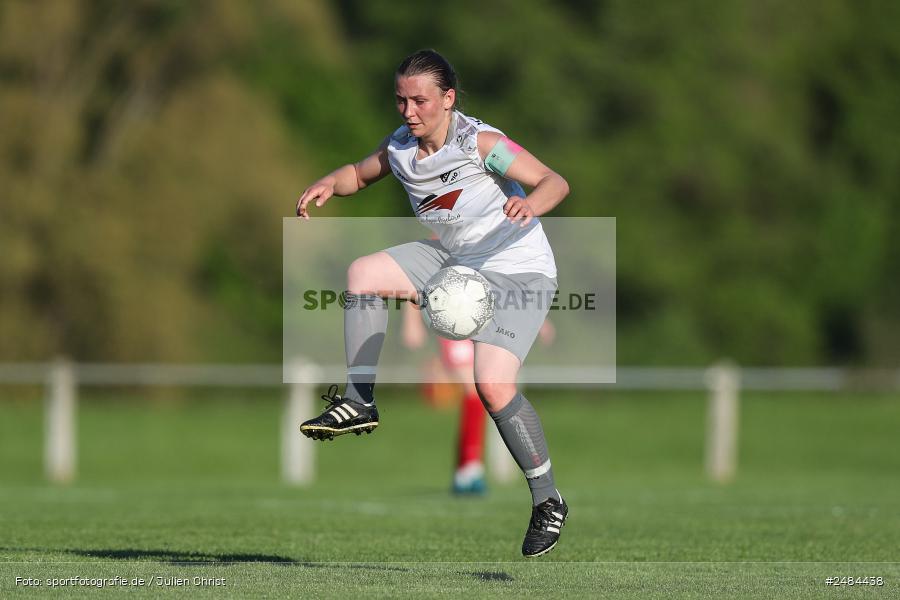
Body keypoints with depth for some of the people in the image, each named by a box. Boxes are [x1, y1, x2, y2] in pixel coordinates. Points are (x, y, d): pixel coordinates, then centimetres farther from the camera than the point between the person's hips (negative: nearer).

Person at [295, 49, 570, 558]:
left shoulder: (480, 143, -22)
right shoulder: (400, 148, -3)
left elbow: (556, 182, -24)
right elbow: (360, 174, 17)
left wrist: (530, 203, -47)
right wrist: (329, 185, -6)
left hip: (518, 271, -7)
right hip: (452, 259, 7)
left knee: (494, 386, -20)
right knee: (363, 273, -3)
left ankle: (548, 501, -5)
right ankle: (360, 401, 1)